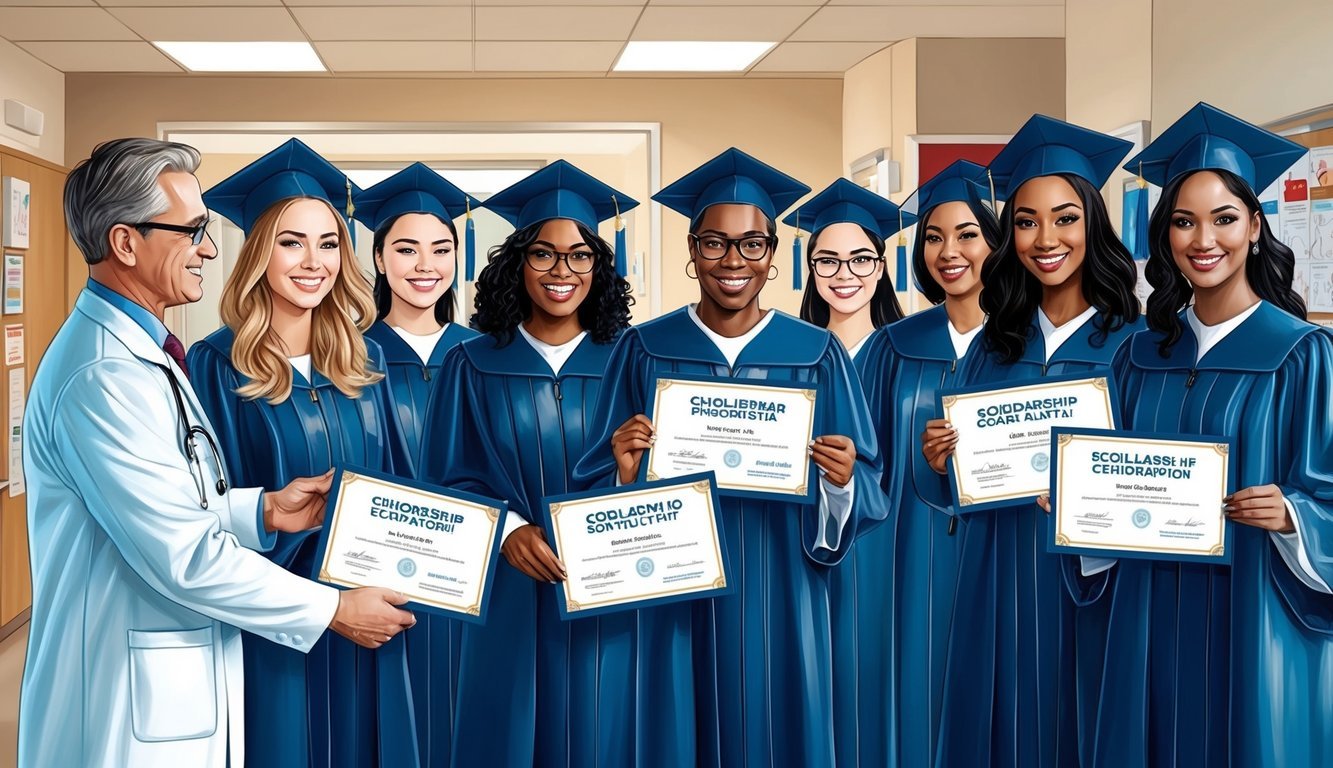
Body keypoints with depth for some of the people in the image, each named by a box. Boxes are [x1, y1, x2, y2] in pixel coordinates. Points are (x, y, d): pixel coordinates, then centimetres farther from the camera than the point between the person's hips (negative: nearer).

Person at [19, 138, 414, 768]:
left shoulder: (138, 352, 11)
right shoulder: (102, 376, -23)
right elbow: (184, 555, -24)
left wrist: (263, 510, 1)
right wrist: (333, 610, -15)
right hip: (128, 713, -10)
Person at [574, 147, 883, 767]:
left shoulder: (817, 355, 0)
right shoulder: (644, 350, -1)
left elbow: (859, 491, 1)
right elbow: (595, 482, 0)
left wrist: (841, 482, -20)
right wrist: (625, 476, -20)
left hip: (778, 601, 0)